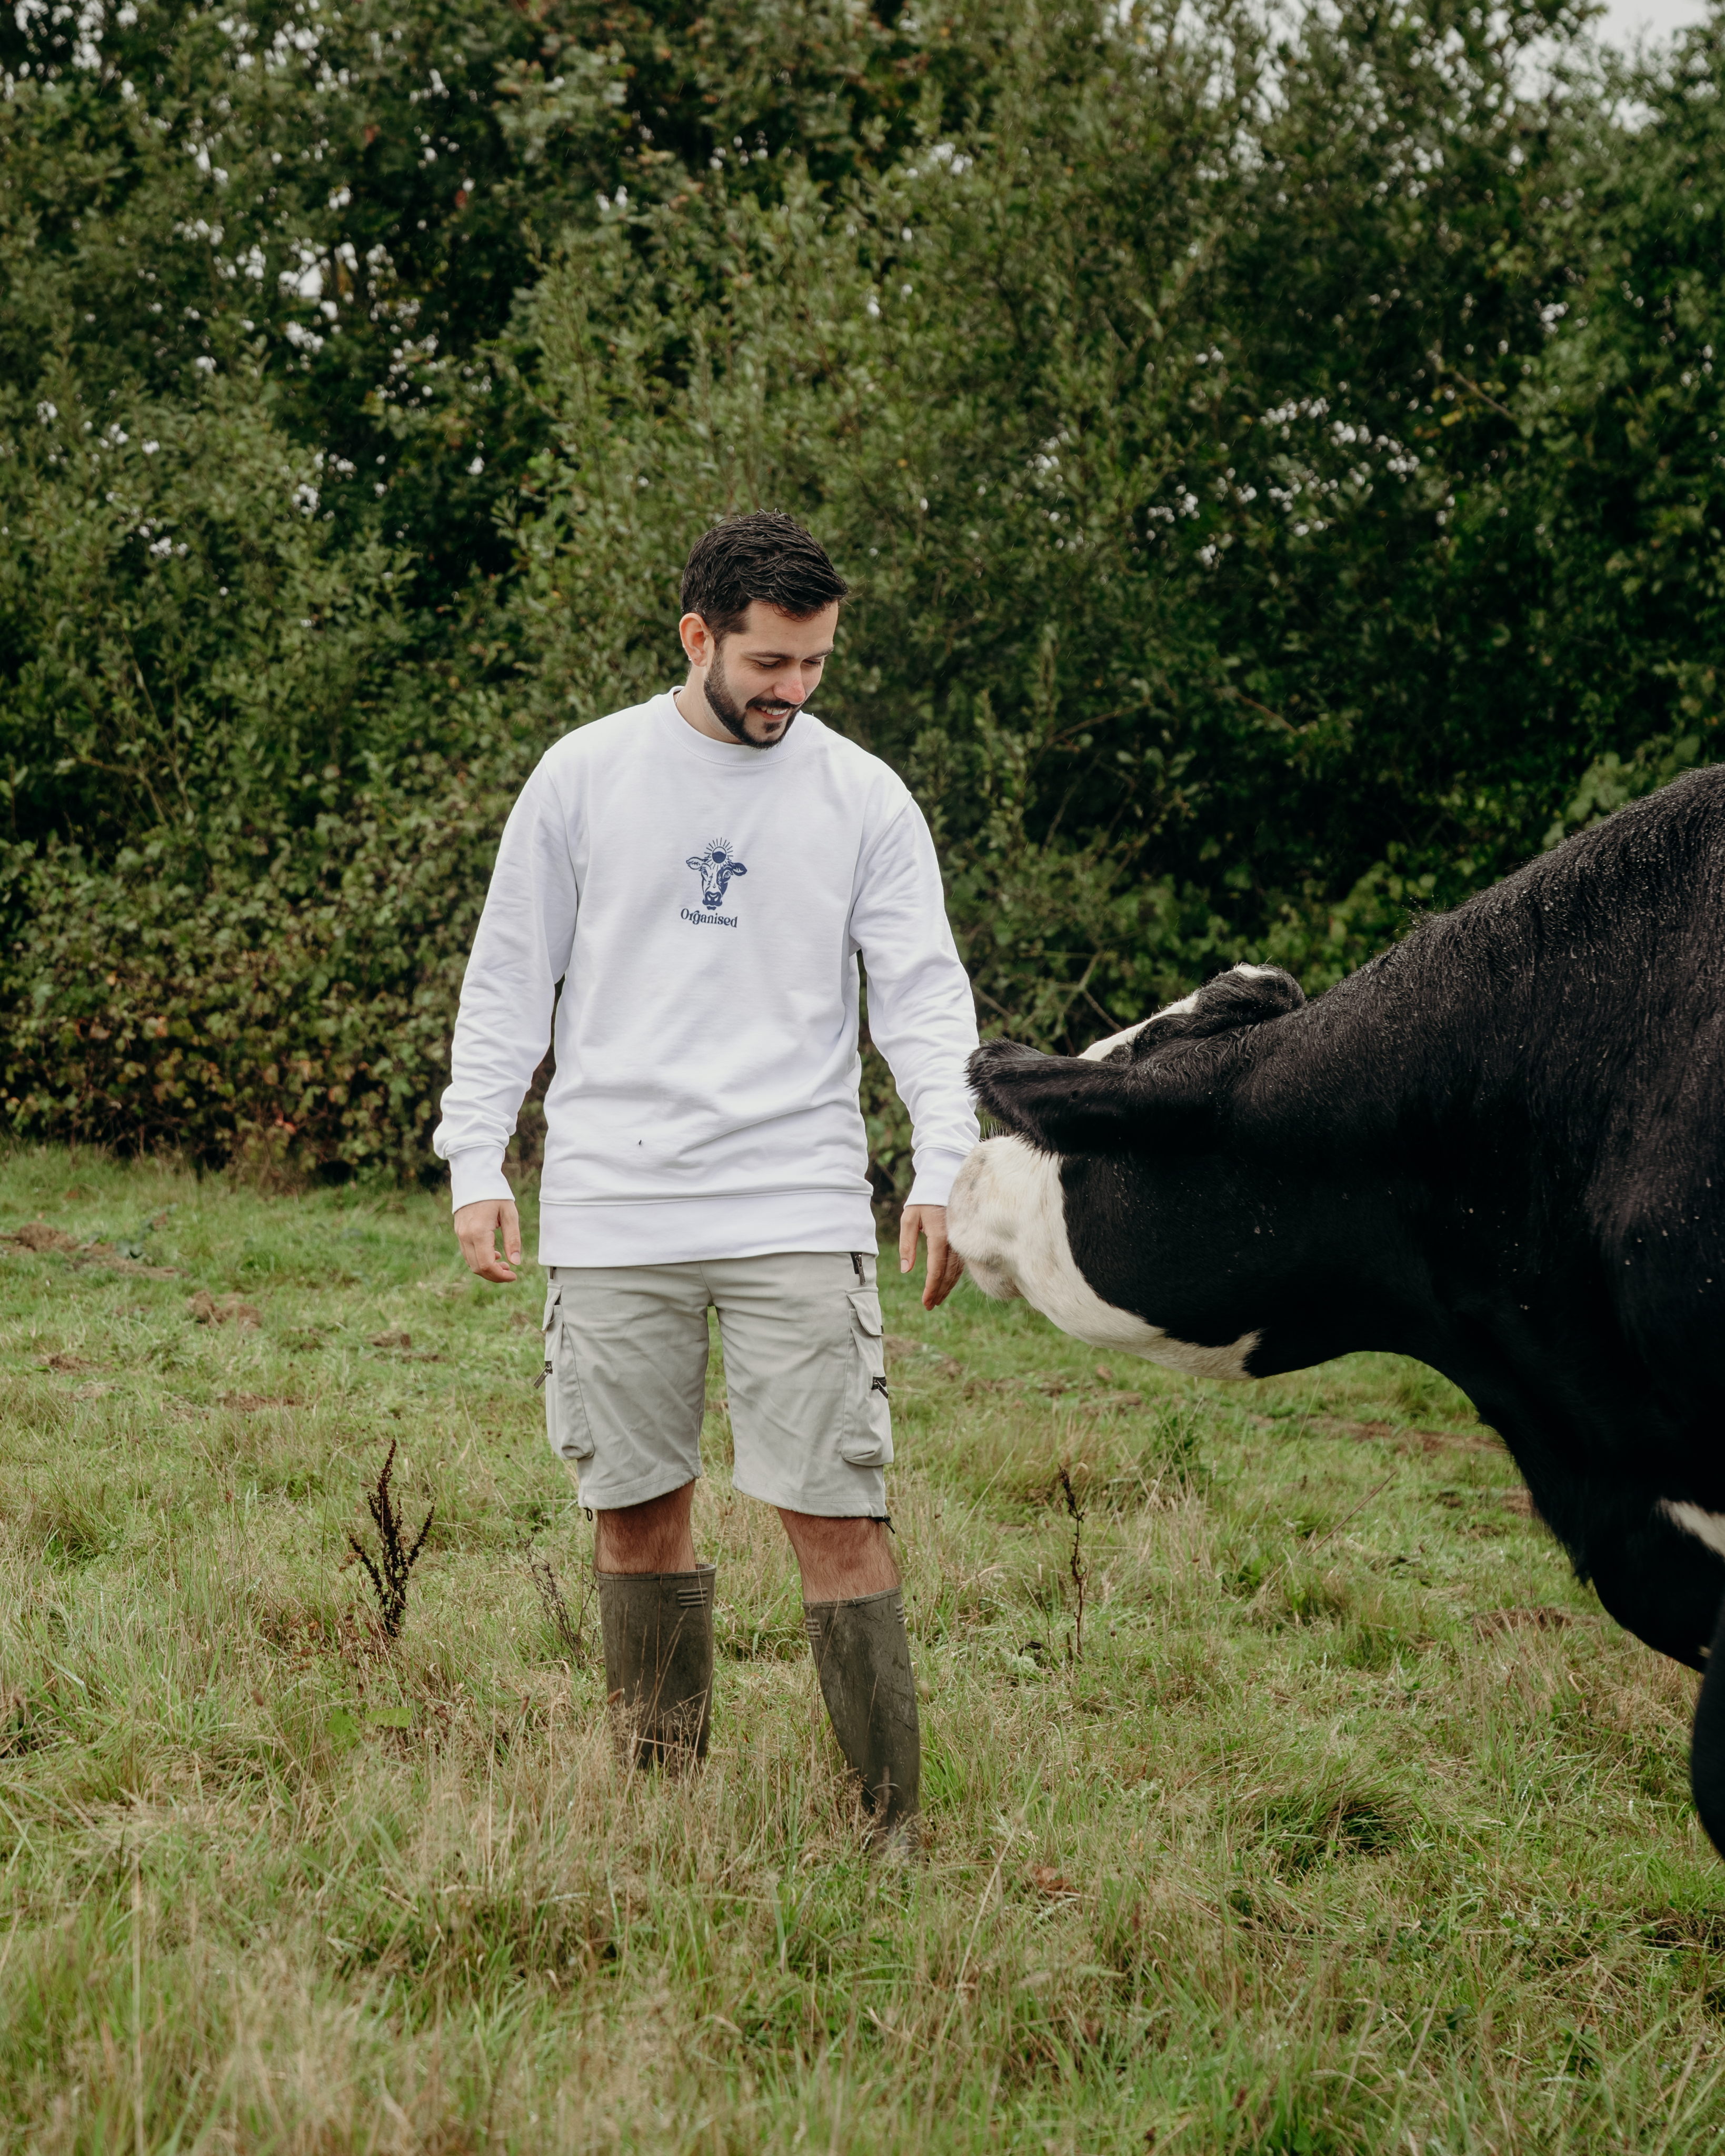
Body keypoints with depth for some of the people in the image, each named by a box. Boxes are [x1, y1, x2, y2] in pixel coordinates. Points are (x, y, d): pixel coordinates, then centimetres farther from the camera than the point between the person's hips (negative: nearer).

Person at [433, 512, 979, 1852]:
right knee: (637, 1510, 6)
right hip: (613, 1211, 1)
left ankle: (894, 1818, -1)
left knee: (835, 1512, -7)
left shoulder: (864, 798, 5)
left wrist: (945, 1165, -14)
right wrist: (478, 1162, 3)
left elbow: (922, 990, 1)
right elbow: (511, 976, 10)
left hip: (799, 1212, -1)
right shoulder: (588, 776, 6)